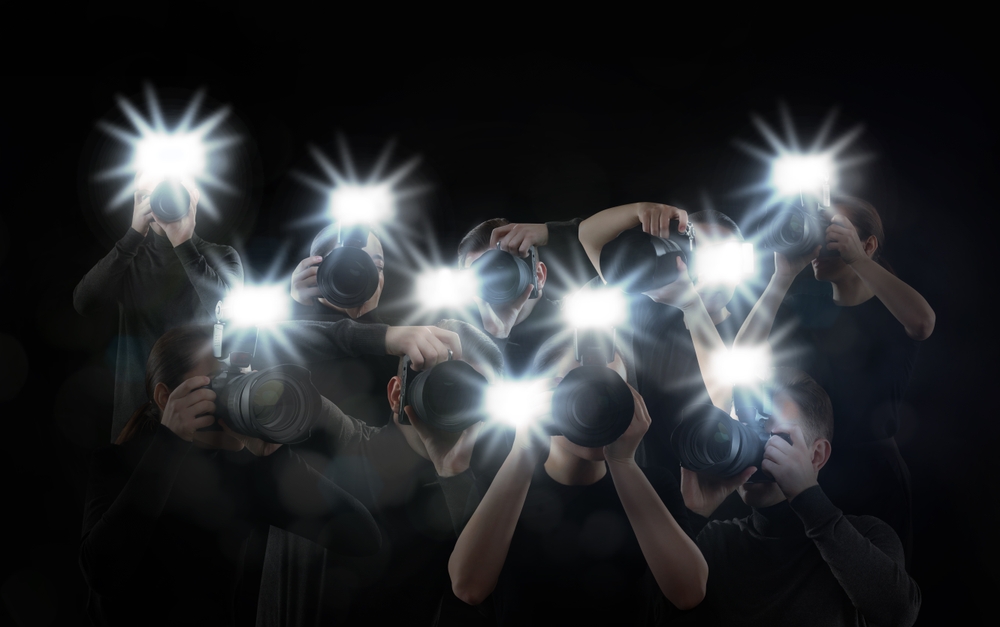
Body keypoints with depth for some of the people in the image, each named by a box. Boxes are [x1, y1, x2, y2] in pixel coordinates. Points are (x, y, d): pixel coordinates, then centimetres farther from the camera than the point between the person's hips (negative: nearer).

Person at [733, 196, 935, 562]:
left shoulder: (892, 311, 0)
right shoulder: (802, 309, 8)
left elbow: (922, 323, -26)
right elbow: (743, 354, -9)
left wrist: (856, 258, -23)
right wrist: (784, 276, -14)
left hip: (873, 476, -2)